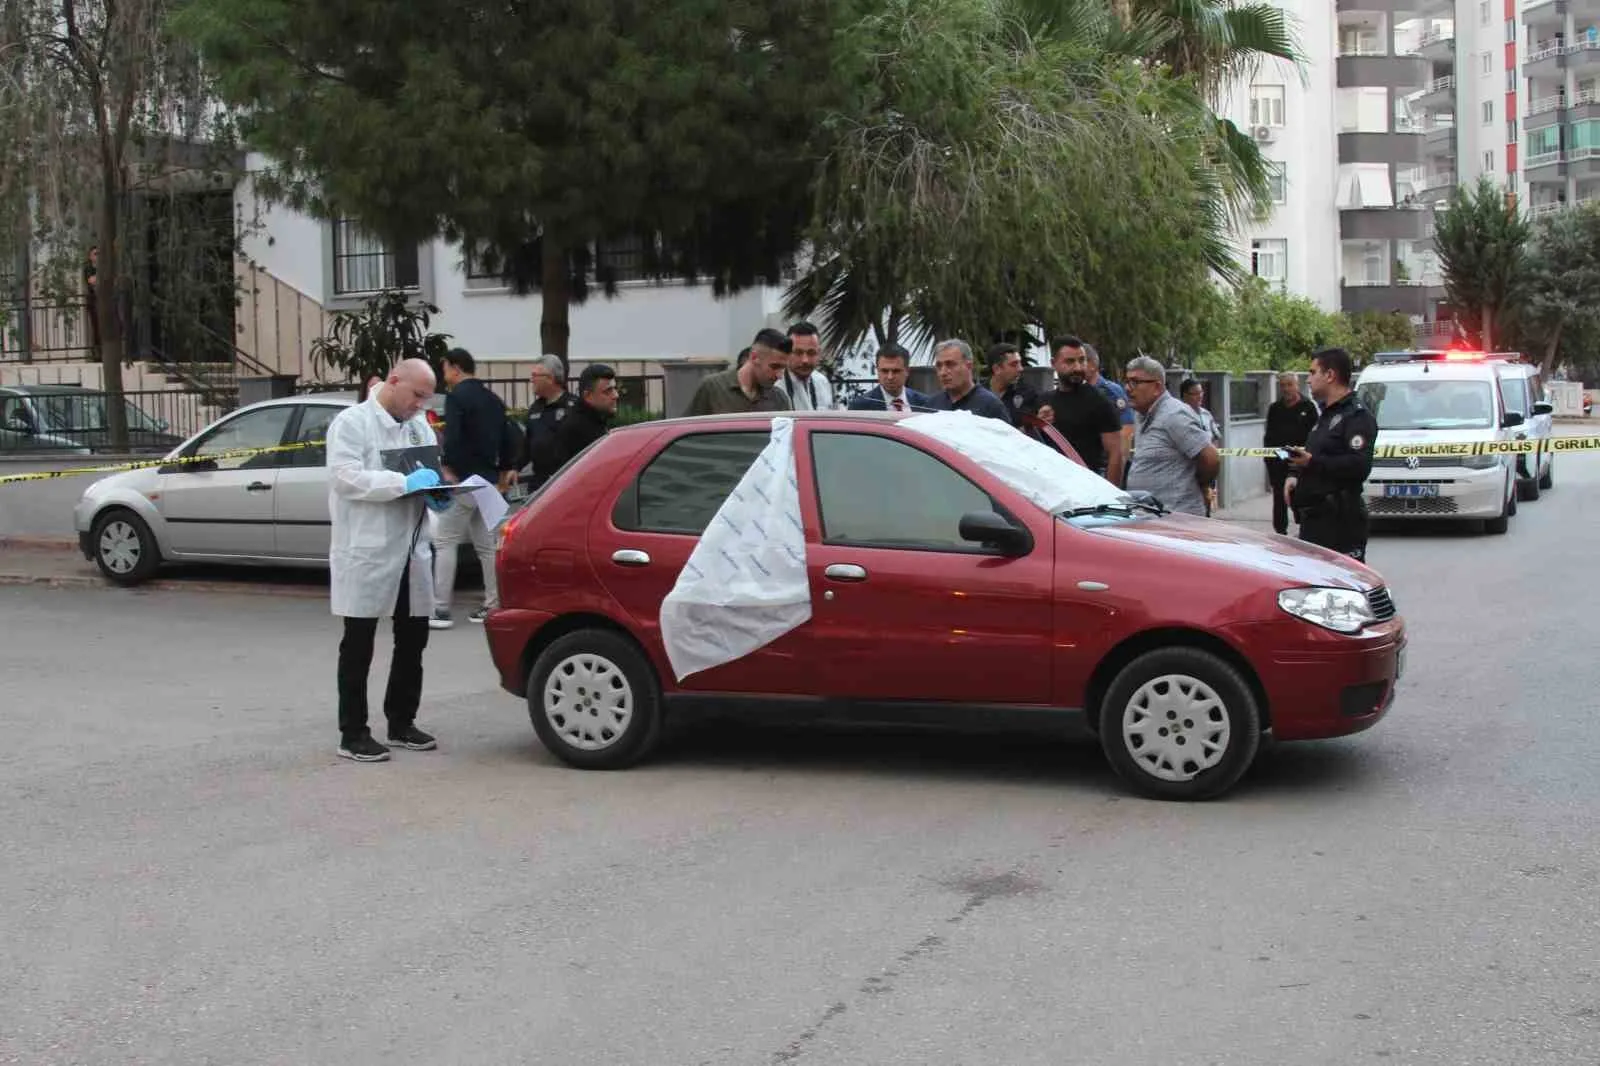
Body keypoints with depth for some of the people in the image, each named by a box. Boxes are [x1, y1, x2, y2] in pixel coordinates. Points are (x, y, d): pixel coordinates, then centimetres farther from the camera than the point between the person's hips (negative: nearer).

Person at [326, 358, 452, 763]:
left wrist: (437, 494, 0)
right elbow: (345, 475, -19)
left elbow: (432, 474, 24)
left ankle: (401, 722, 26)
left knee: (413, 641, 12)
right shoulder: (352, 422, -7)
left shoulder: (419, 426, 14)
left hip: (411, 551, 7)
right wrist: (405, 482, -24)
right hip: (366, 553, -7)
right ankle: (352, 734, 7)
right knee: (358, 646, 1)